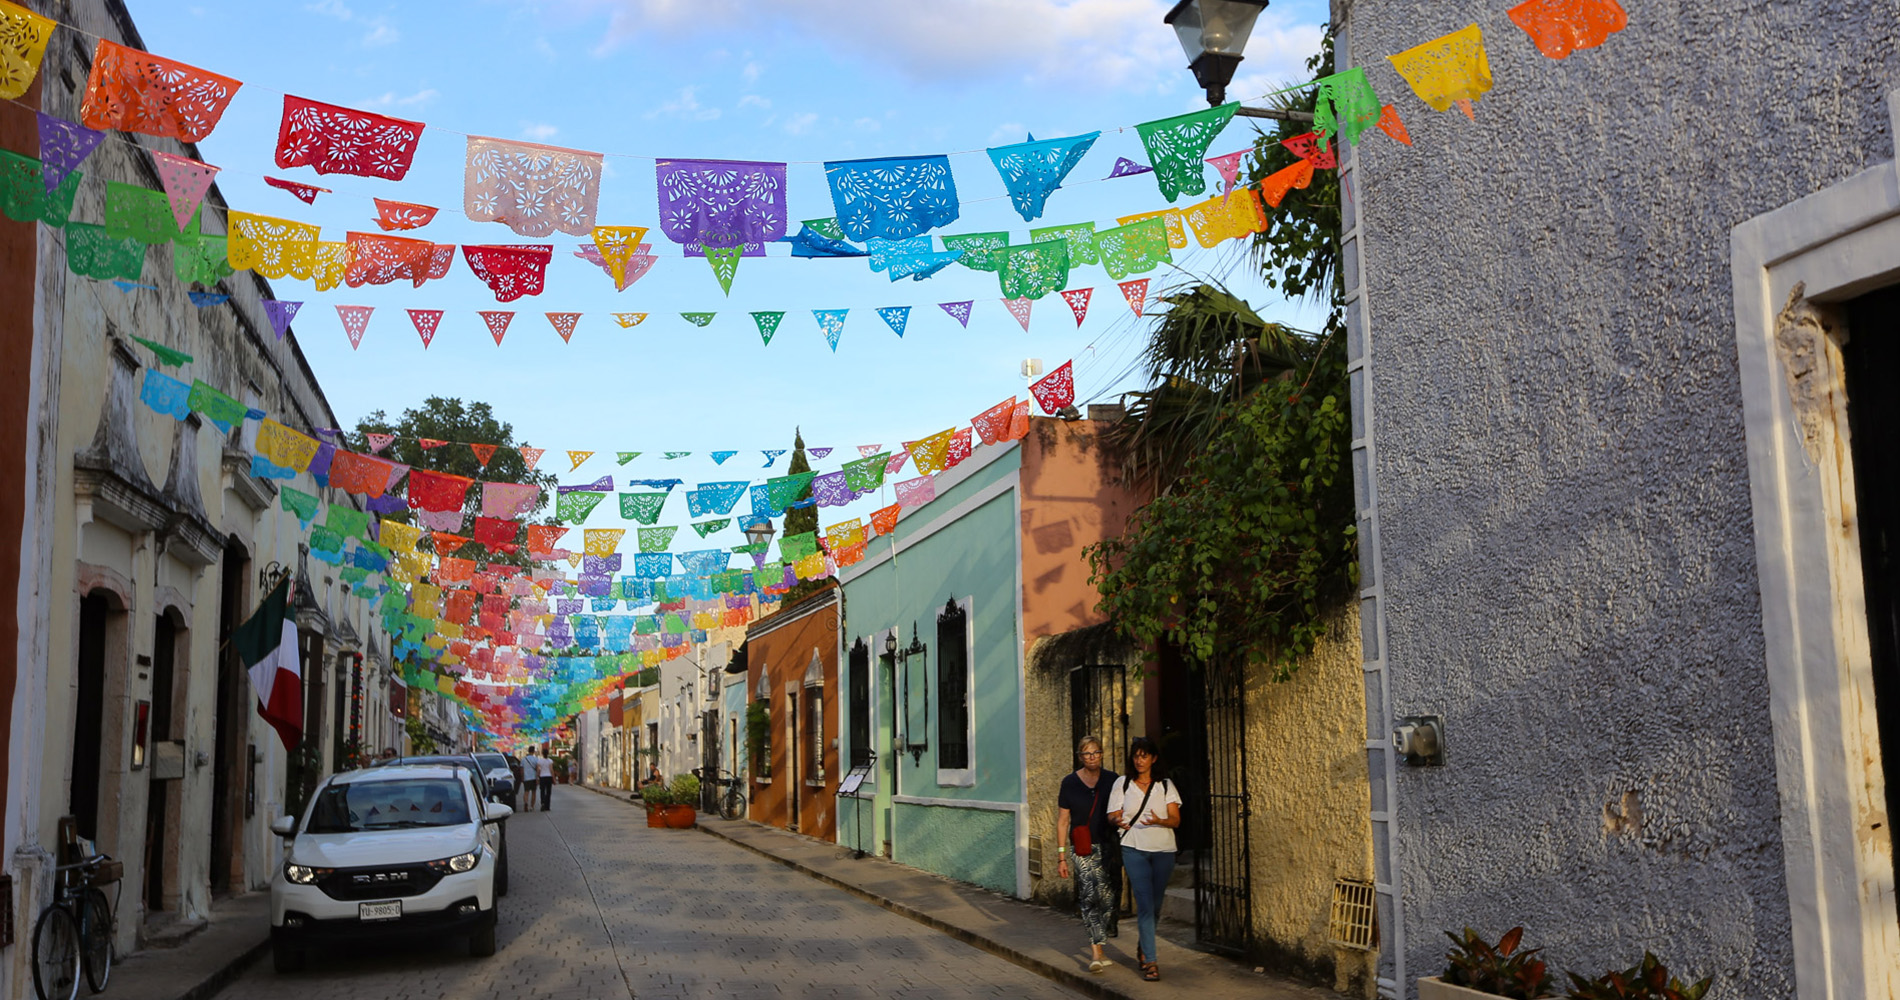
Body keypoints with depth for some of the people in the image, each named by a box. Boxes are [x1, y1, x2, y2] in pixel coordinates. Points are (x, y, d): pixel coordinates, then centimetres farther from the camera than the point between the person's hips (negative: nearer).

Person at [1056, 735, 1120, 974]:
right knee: (1090, 894, -16)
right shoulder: (1070, 782, 1)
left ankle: (1095, 949, 21)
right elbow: (1062, 821, 4)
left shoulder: (1112, 780, 4)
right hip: (1083, 849, -2)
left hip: (1109, 847, 2)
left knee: (1107, 899, 2)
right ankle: (1098, 951, -14)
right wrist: (1062, 857, 0)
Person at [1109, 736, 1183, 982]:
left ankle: (1143, 947, 36)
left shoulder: (1166, 786, 6)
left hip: (1163, 850, 2)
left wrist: (1159, 821, -22)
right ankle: (1150, 961, -9)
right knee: (1145, 904, -11)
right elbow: (1112, 816, 3)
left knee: (1155, 904, 11)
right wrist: (1119, 821, -21)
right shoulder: (1122, 784, 5)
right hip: (1134, 849, -2)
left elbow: (1176, 820, -1)